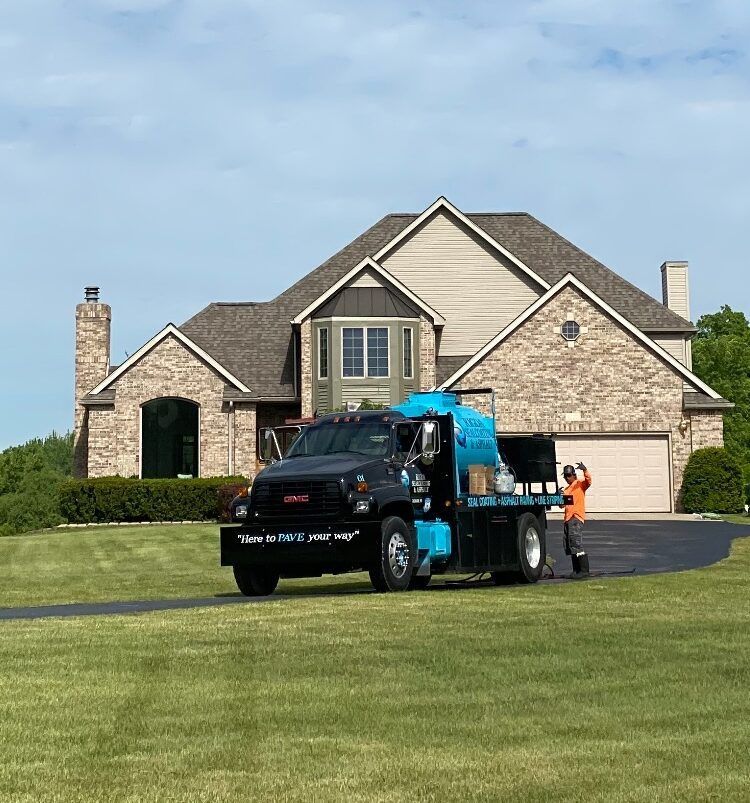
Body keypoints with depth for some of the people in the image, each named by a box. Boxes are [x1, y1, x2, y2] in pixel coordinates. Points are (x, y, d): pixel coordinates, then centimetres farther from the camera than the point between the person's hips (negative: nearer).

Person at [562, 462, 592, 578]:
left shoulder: (580, 484, 2)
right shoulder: (566, 489, 25)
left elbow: (588, 480, -19)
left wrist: (585, 470, -37)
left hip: (577, 517, -9)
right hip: (568, 518, 9)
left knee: (576, 543, -16)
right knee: (570, 547, 8)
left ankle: (584, 570, -16)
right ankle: (576, 570, 13)